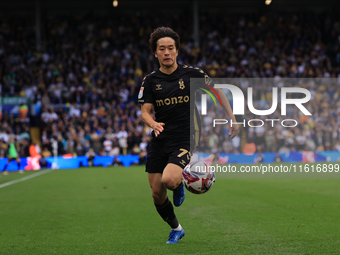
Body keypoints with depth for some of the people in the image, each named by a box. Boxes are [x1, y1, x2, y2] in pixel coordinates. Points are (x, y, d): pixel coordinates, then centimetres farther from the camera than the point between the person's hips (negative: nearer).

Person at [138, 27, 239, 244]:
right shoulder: (150, 80, 3)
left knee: (169, 179, -28)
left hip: (185, 141, -3)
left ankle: (179, 183, 10)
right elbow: (145, 111, -1)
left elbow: (217, 91, 9)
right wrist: (153, 123, -24)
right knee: (157, 194, 2)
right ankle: (176, 229, 28)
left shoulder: (191, 74, -3)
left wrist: (232, 117, 4)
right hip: (159, 142, 3)